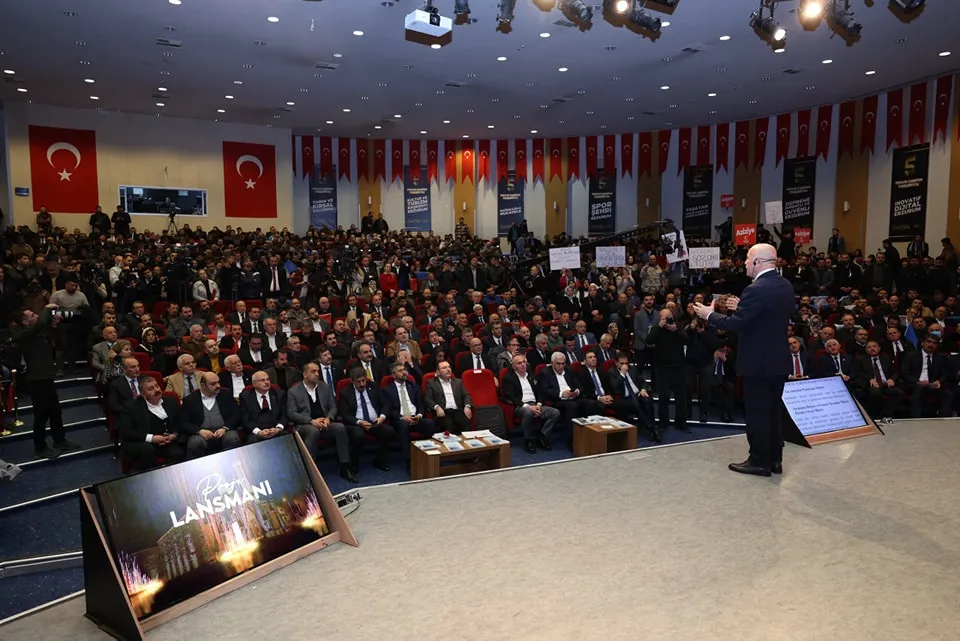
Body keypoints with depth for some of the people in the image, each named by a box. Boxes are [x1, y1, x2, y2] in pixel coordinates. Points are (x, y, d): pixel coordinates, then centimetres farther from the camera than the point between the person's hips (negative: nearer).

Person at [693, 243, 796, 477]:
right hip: (779, 360, 9)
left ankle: (759, 461, 10)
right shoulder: (786, 286, 7)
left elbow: (735, 325, -21)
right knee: (773, 410, 16)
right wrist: (742, 307, 14)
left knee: (757, 412, 1)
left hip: (758, 362, -9)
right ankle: (774, 459, 24)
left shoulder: (756, 289, -21)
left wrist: (709, 314, -7)